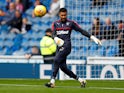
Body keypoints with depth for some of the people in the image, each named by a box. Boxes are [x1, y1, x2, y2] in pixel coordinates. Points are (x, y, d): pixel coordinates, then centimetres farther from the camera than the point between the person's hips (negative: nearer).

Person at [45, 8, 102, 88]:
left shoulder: (71, 23, 5)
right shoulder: (55, 24, 14)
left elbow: (82, 31, 5)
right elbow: (53, 34, -1)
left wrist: (92, 37, -3)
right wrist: (56, 39, -25)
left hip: (66, 45, -5)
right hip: (59, 46, 5)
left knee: (57, 60, -23)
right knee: (62, 66, -1)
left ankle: (52, 81, -27)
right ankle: (80, 80, 11)